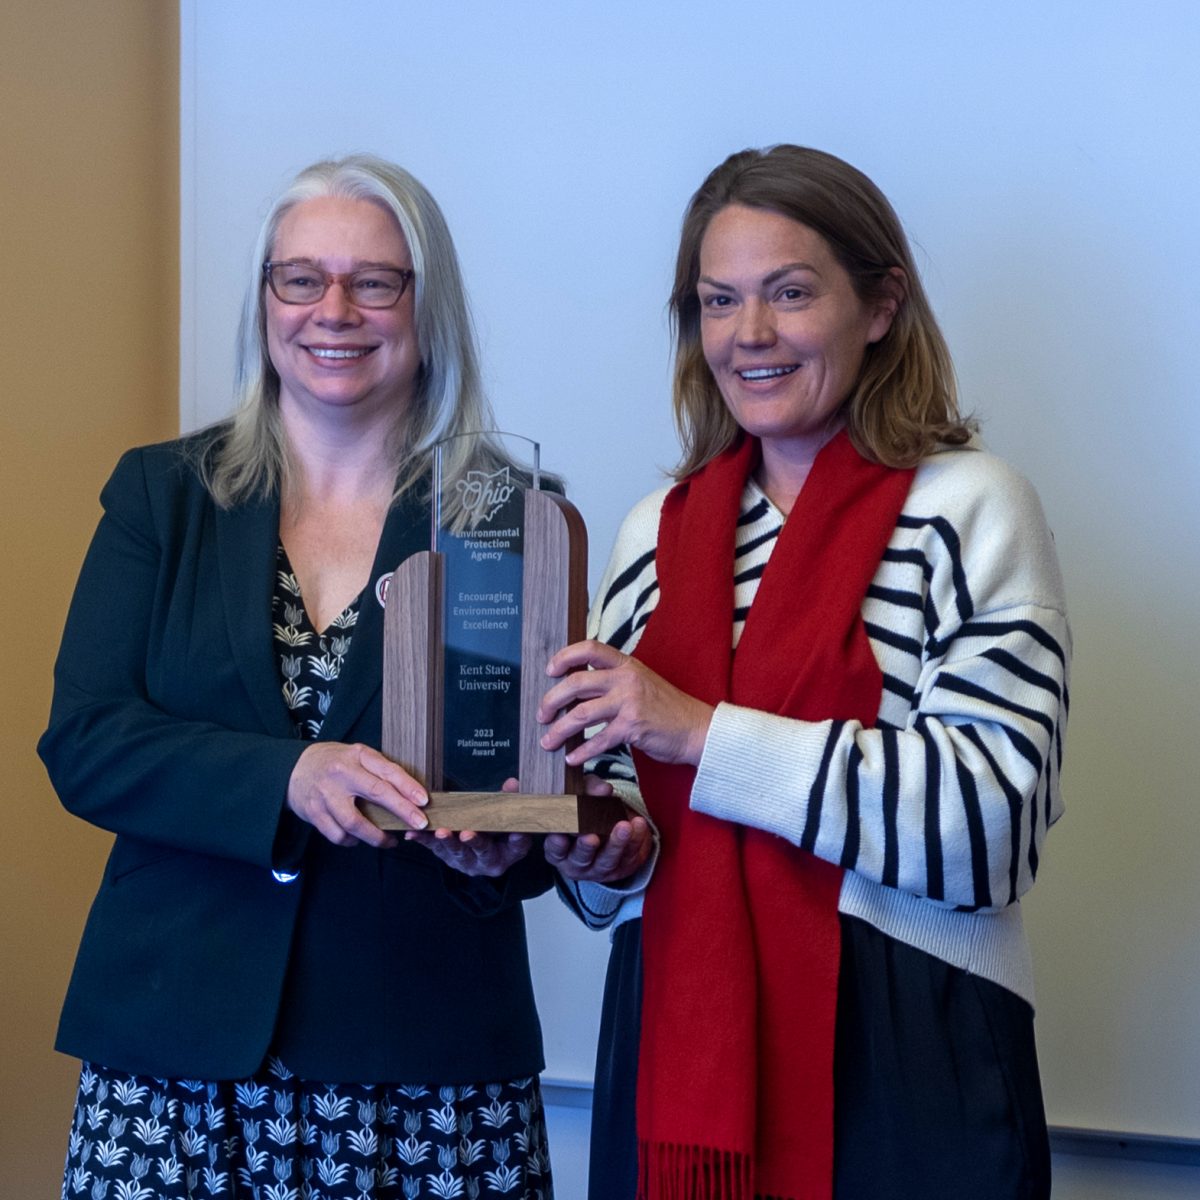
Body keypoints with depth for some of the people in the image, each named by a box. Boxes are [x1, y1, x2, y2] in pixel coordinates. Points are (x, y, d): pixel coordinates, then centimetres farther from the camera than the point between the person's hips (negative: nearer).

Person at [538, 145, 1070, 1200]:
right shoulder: (656, 532, 10)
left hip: (905, 1055, -4)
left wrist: (705, 735, -20)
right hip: (675, 1027, 4)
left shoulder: (970, 509, -5)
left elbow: (996, 817, -17)